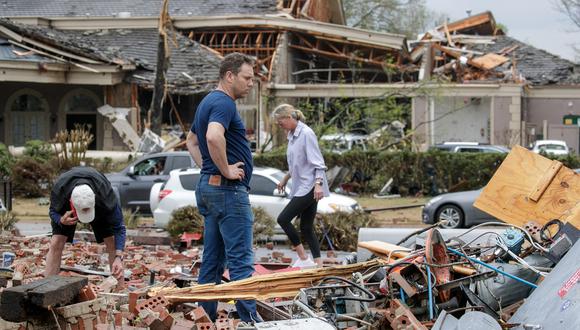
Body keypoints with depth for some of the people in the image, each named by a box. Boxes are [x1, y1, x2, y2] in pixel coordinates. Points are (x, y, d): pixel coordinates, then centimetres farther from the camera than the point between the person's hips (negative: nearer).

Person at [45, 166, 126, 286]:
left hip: (100, 208, 0)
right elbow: (53, 211, -18)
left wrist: (118, 257, -47)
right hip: (66, 210, 0)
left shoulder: (106, 194, -43)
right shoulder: (58, 190, -41)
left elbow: (118, 227, -35)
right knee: (56, 243, -16)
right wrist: (61, 220, -43)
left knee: (112, 243, -11)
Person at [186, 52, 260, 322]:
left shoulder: (207, 102, 18)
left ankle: (207, 318, 13)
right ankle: (249, 319, -8)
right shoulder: (223, 103, -15)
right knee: (240, 260, -8)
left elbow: (191, 141, 31)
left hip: (208, 186, 10)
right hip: (229, 189, -10)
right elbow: (214, 137, -34)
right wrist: (226, 169, -21)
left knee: (212, 260, 11)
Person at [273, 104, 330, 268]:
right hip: (301, 187, 9)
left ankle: (303, 259, -7)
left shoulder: (306, 134, -14)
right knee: (306, 228, 7)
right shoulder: (292, 135, 13)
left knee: (283, 219, -12)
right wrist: (285, 180, 32)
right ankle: (318, 264, 9)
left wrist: (318, 184, -27)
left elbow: (318, 162, -17)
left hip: (309, 186, -9)